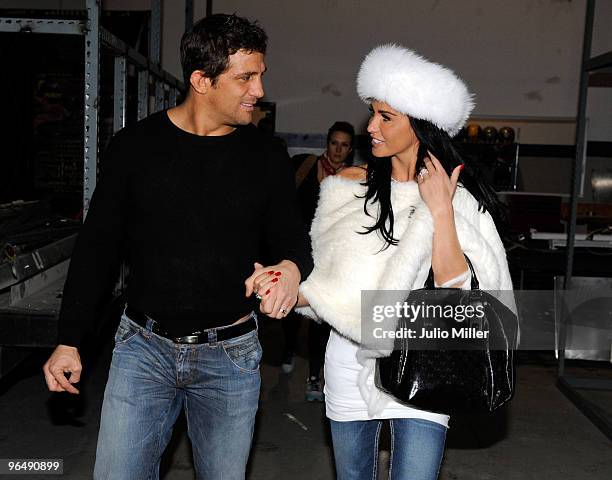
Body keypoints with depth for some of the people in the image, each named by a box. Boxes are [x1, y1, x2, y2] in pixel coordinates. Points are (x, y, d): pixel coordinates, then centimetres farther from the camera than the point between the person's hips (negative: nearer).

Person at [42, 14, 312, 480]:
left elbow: (292, 237, 5)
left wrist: (292, 266, -20)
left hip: (230, 354, 1)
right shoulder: (136, 145, -3)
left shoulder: (267, 157, -1)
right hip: (144, 346, 0)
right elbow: (98, 246, 3)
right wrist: (70, 339, 2)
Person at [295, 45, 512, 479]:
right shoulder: (350, 185, 0)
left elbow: (455, 289, -17)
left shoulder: (461, 198, -6)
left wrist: (440, 211, -20)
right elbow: (325, 283, 5)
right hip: (352, 358, 3)